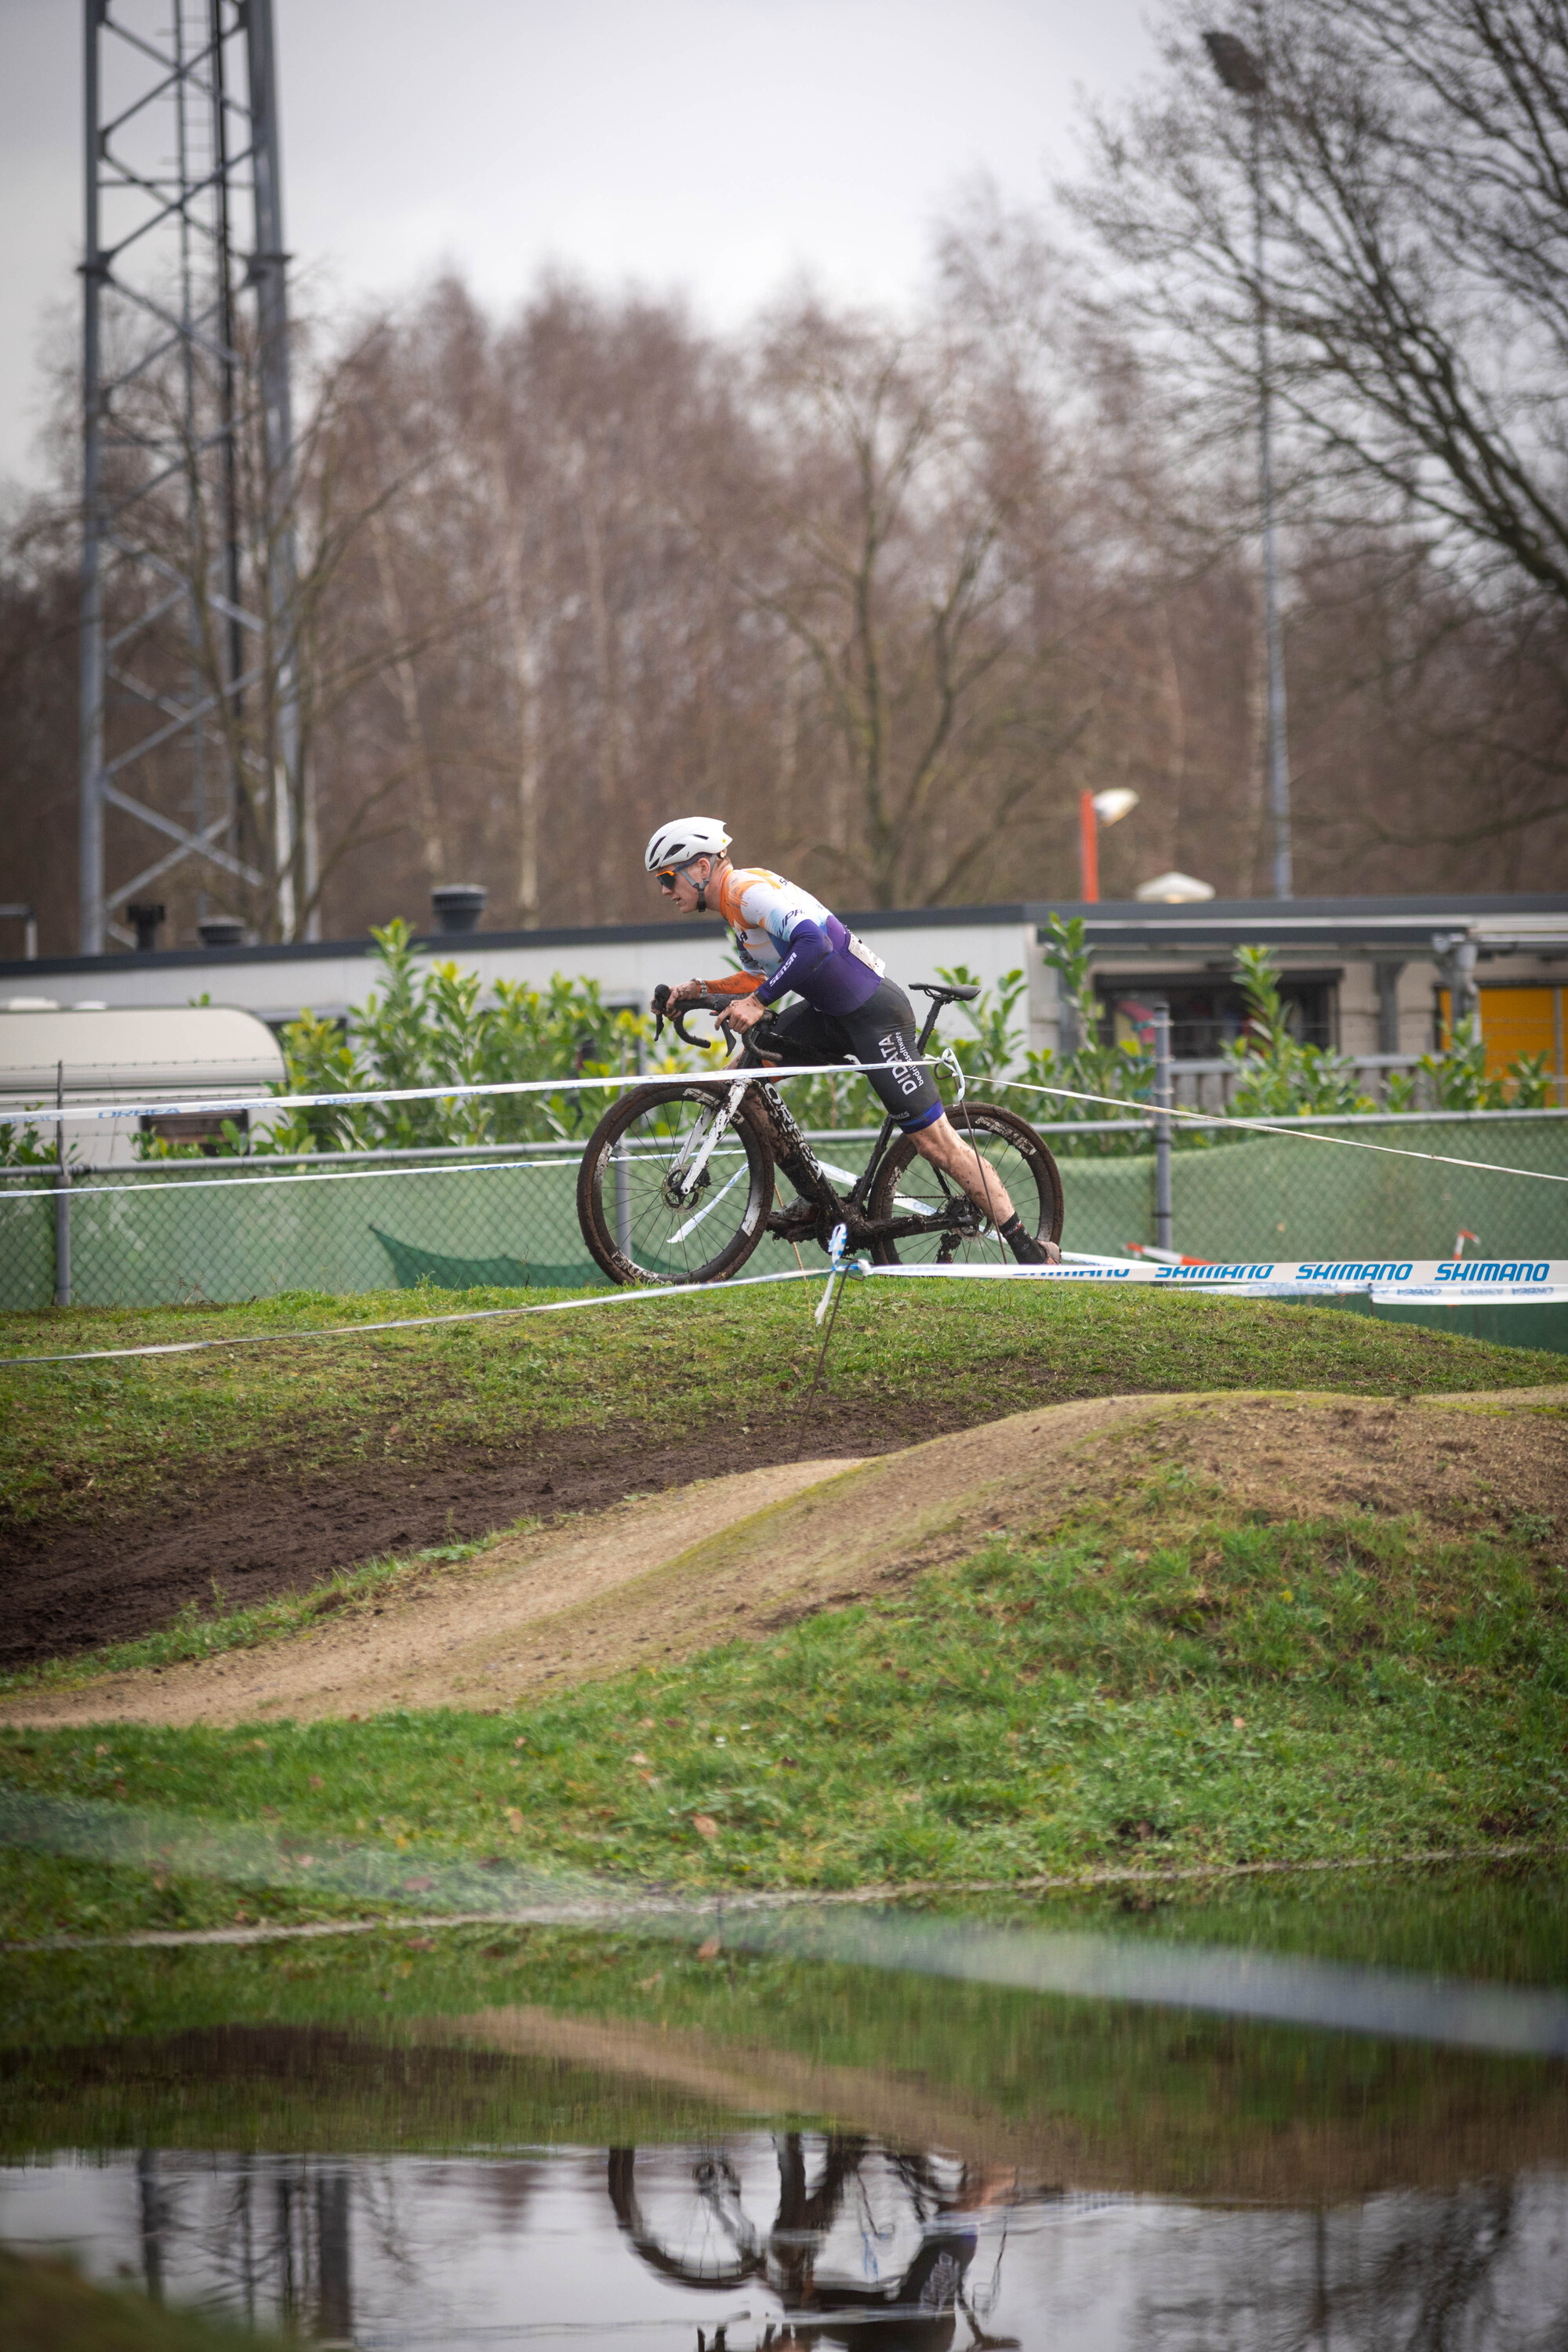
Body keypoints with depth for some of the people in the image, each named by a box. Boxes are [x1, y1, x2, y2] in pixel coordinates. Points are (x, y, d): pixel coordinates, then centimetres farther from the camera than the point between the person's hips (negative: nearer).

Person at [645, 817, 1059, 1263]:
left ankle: (1031, 1253, -4)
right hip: (829, 1013, 10)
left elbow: (813, 942, -34)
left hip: (873, 1013, -10)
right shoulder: (735, 900, 12)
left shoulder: (747, 888, -19)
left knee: (935, 1142, -9)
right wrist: (699, 990, 7)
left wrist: (758, 1003, -33)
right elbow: (760, 978, 20)